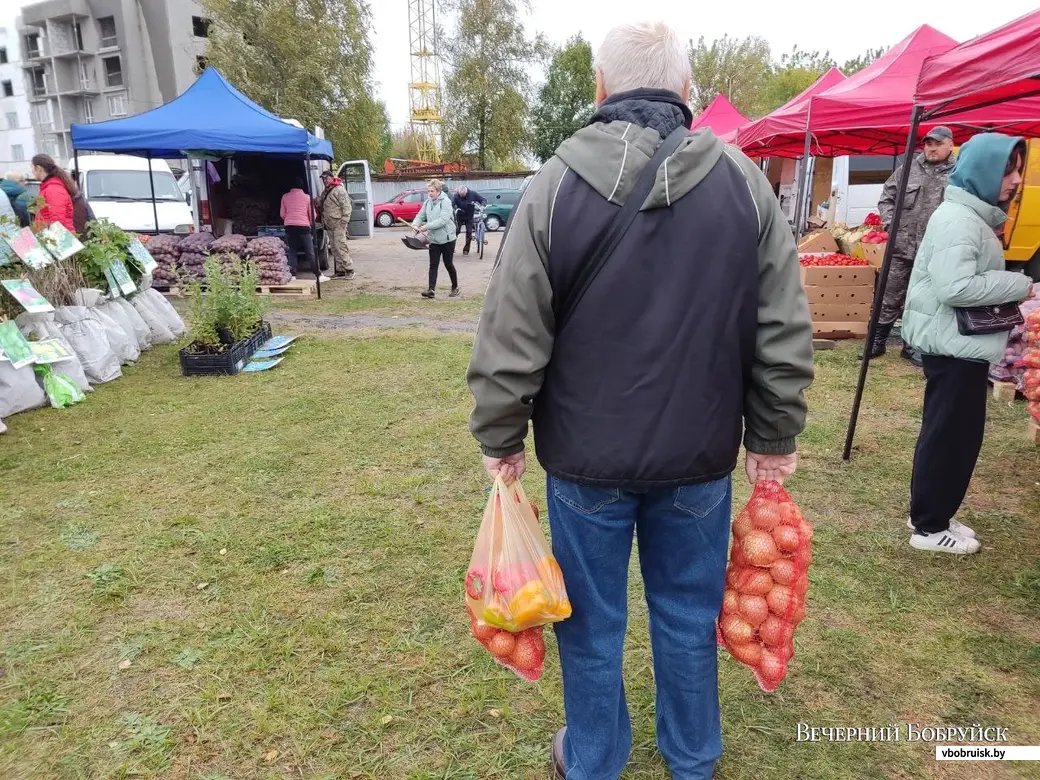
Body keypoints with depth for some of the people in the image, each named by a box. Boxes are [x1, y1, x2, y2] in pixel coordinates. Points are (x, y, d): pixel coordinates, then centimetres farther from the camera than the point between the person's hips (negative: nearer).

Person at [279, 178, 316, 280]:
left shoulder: (285, 197, 8)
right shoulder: (307, 197, 3)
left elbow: (282, 214, 12)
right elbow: (312, 215, 5)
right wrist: (311, 224, 24)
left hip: (289, 226, 2)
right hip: (304, 226, -2)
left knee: (292, 252, 9)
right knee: (310, 252, 1)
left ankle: (292, 275, 1)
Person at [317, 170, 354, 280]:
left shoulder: (339, 190, -8)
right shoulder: (325, 192, 19)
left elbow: (346, 207, -14)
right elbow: (320, 206, 29)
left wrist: (344, 221, -17)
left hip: (338, 225, -9)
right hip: (329, 226, 9)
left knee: (340, 246, -12)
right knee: (334, 249, 10)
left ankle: (349, 270, -8)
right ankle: (339, 270, 15)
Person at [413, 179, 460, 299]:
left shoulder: (445, 202, -14)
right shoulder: (427, 202, 6)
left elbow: (443, 220, -24)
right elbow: (420, 215, 10)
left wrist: (427, 226, -25)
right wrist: (415, 224, -12)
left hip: (447, 238, -5)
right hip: (434, 239, 5)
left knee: (448, 264, 5)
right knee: (433, 265, -2)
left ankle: (455, 288, 21)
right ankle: (431, 289, -7)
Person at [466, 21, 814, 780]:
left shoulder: (556, 184, -9)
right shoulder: (745, 181, -3)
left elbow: (510, 337, -9)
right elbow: (785, 334, -1)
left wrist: (501, 438, 3)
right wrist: (774, 436, 10)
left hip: (587, 454, -1)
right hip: (700, 455, 2)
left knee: (592, 621, 16)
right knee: (689, 614, 20)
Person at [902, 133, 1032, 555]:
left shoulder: (975, 216, 15)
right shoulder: (958, 219, -19)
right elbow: (956, 287, -28)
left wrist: (1010, 289, 8)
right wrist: (1020, 286, -17)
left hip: (961, 343, 11)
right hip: (955, 345, -11)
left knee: (953, 433, 17)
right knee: (950, 435, -2)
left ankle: (931, 516, 29)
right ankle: (928, 527, 10)